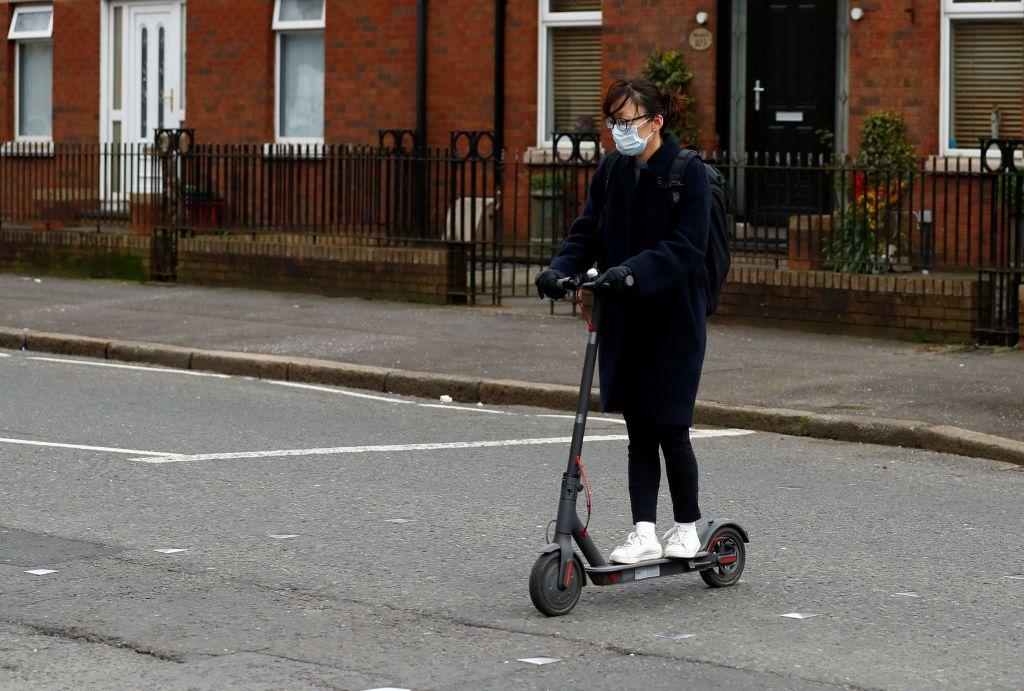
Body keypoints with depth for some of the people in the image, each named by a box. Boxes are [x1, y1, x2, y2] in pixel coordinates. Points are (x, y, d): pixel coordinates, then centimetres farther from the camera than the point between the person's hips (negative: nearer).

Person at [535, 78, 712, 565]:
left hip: (674, 319, -5)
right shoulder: (611, 171, 7)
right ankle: (644, 533, 5)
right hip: (623, 319, 5)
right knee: (639, 430, 5)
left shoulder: (688, 172, -11)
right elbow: (587, 232, 7)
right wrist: (560, 268, -12)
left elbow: (686, 246, -18)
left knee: (669, 428, -1)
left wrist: (633, 271, -31)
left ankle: (687, 528, 16)